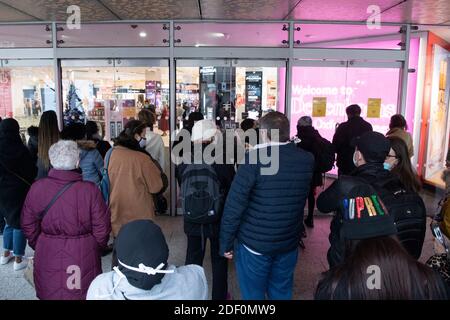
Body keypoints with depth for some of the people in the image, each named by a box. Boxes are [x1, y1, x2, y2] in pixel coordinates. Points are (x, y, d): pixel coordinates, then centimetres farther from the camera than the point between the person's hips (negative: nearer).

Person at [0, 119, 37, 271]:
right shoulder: (20, 149, -17)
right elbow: (32, 171, -9)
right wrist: (29, 185, 8)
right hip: (18, 191, -5)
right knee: (20, 224, 4)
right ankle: (18, 259, 10)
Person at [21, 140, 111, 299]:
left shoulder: (37, 188, -12)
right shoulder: (90, 190, -20)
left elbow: (28, 225, 0)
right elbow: (102, 228, -13)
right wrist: (97, 247, 7)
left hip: (47, 257, 2)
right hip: (83, 257, -2)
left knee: (51, 292, 23)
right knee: (81, 292, 19)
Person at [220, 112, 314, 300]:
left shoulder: (254, 158, -18)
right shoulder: (307, 160, -3)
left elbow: (234, 206, -18)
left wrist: (225, 243, -8)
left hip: (255, 243, -4)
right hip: (289, 243, 5)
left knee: (253, 295, 12)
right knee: (282, 293, 21)